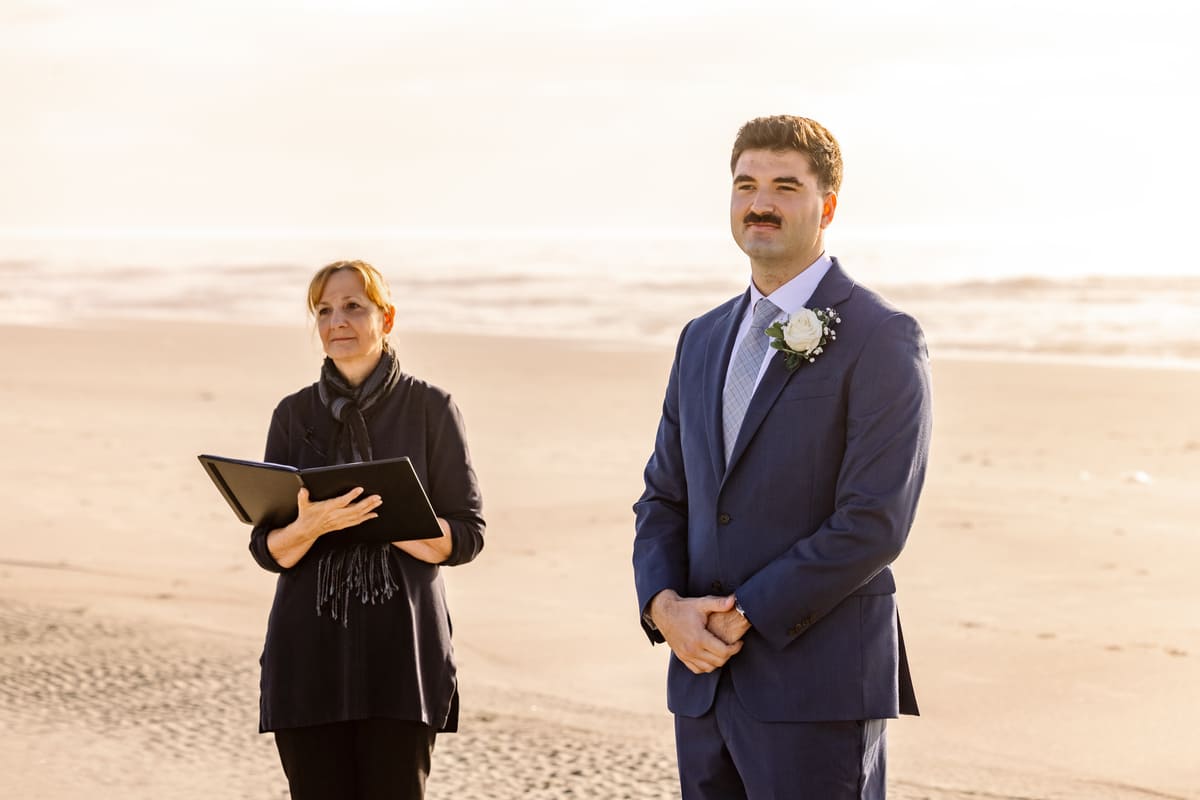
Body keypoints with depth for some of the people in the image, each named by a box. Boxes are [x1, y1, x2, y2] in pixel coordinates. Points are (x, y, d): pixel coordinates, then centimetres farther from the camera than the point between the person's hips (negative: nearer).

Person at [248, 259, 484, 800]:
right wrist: (312, 525, -16)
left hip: (400, 652, -2)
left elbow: (465, 536, 0)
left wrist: (381, 518, -16)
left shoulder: (429, 408, 2)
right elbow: (268, 549, 6)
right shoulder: (294, 414, 9)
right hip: (309, 653, 2)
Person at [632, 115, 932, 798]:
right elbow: (665, 497, 17)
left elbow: (874, 524, -15)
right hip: (705, 681, 6)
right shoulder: (703, 339, 16)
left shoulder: (882, 340, -7)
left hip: (818, 688, -6)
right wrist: (663, 604, -3)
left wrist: (746, 614, -14)